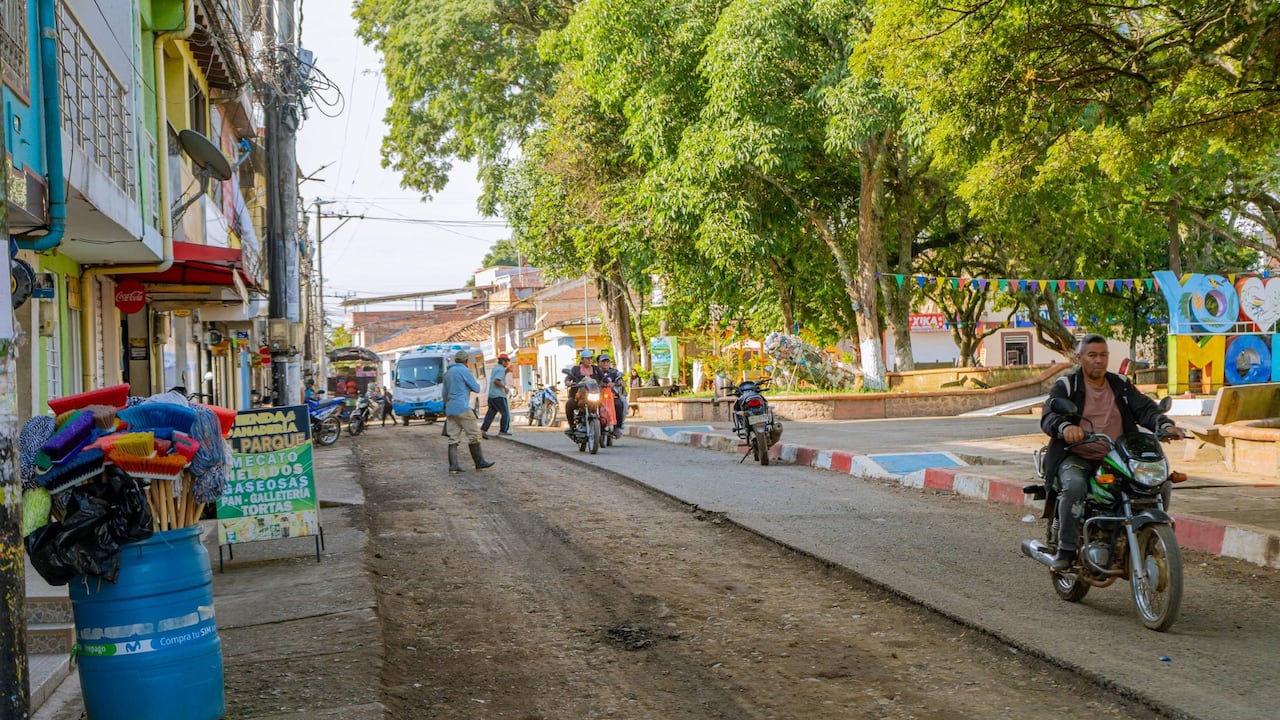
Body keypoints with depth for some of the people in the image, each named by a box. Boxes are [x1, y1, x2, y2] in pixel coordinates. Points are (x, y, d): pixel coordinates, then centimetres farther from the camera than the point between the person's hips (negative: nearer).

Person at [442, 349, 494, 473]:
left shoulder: (447, 372, 17)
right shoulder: (464, 371, -7)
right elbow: (476, 388, -4)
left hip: (450, 409, 8)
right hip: (462, 408, -8)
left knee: (453, 438, 4)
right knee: (474, 435, 0)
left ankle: (453, 466, -2)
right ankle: (480, 462, 4)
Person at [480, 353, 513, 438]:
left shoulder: (495, 369, 19)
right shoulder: (501, 369, -10)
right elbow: (496, 381, -23)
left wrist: (506, 371, 21)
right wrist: (505, 387, -14)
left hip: (491, 395, 9)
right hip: (499, 396, -9)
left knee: (490, 413, 4)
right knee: (506, 413, 2)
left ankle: (483, 430, -6)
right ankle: (503, 430, 4)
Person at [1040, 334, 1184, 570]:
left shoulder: (1122, 385, 16)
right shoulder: (1066, 386, 4)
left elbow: (1144, 408, 2)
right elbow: (1049, 416, -13)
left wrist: (1165, 425, -21)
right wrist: (1065, 427, -38)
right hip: (1076, 457, -4)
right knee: (1074, 486, -36)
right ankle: (1066, 550, -23)